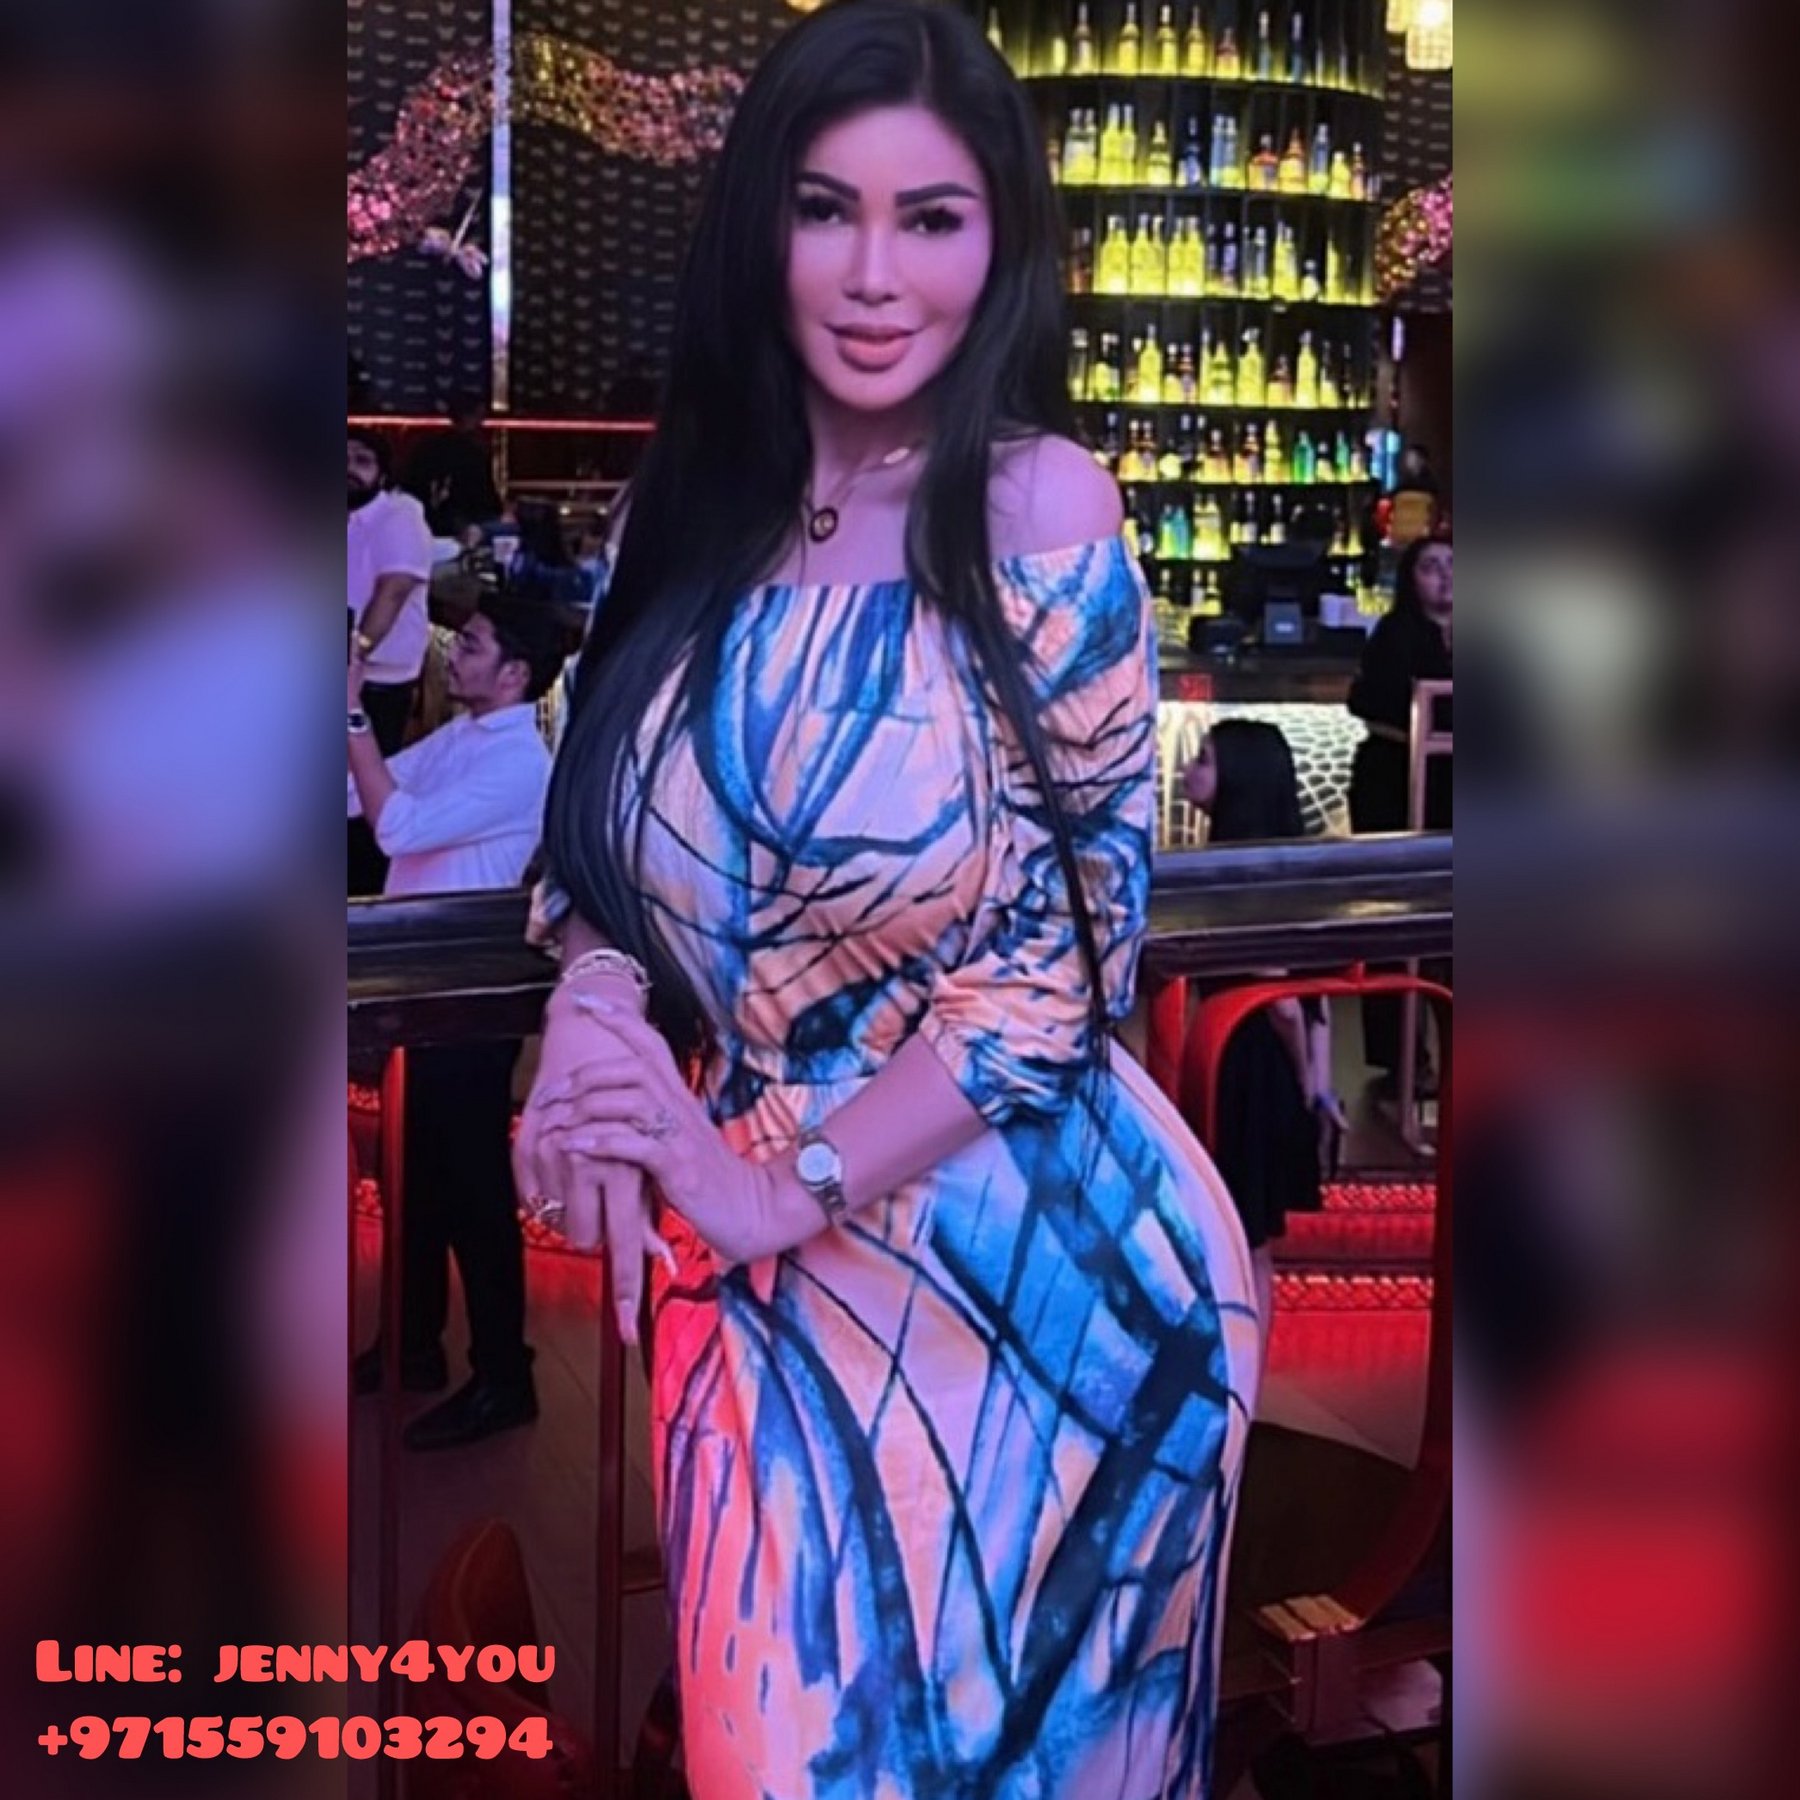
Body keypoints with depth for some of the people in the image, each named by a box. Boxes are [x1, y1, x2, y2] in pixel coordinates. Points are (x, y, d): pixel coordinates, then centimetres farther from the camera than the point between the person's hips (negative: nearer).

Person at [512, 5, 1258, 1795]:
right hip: (755, 1262, 5)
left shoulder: (1043, 510, -14)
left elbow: (1069, 945, -15)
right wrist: (593, 1011, -13)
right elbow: (617, 836, 8)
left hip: (1016, 1261, -4)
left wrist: (787, 1187, -15)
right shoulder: (699, 502, 0)